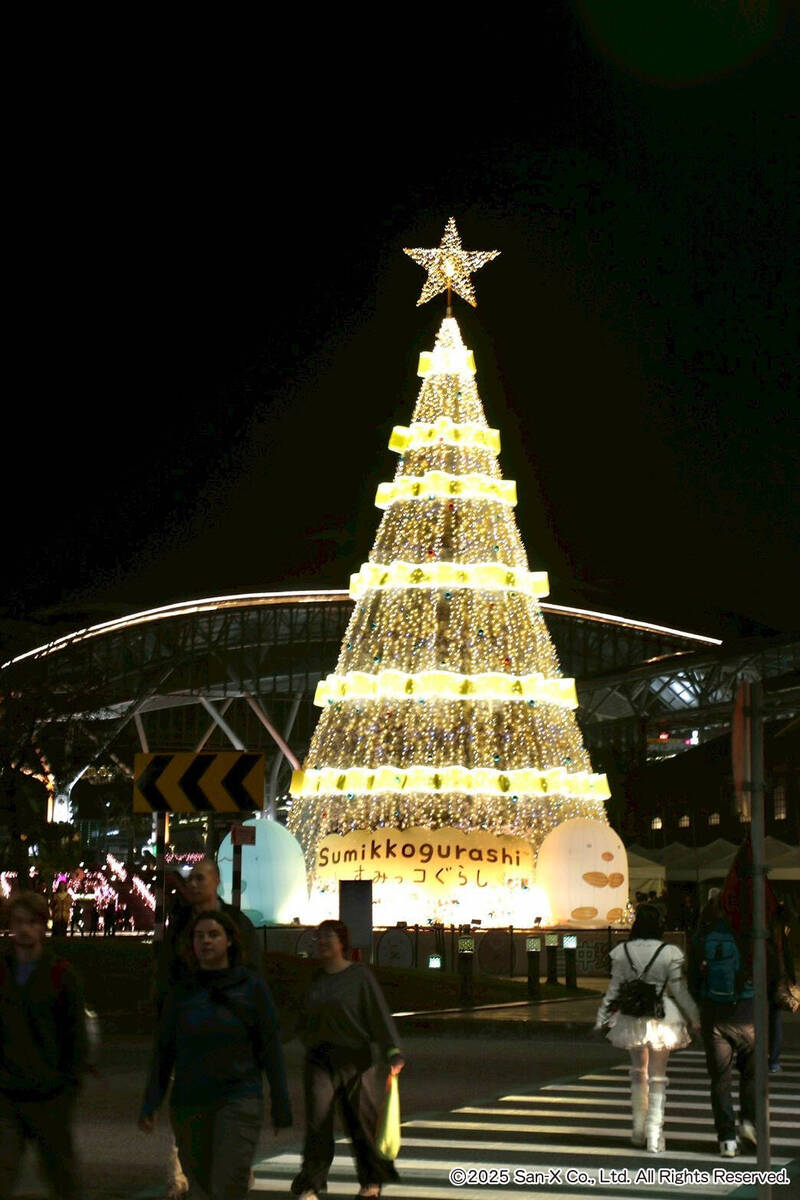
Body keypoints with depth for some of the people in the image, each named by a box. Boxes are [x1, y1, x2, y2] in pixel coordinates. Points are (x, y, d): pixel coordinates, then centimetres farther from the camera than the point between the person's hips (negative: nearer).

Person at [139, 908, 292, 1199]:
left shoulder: (251, 986, 0)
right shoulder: (181, 992, 6)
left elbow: (270, 1048, 2)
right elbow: (164, 1050, 8)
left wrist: (281, 1106, 1)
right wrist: (150, 1103, 0)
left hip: (238, 1099, -3)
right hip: (188, 1104, 3)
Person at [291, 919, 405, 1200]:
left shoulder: (360, 976, -3)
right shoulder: (316, 979, 11)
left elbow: (379, 1014, -10)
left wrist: (393, 1052, -18)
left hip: (355, 1060, -3)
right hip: (319, 1061, 3)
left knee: (363, 1119, 5)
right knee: (317, 1121, -9)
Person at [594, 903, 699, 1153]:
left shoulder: (621, 952, -3)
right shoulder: (669, 954, -9)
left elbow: (614, 989, 1)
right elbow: (678, 990, -5)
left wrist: (602, 1018, 11)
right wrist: (694, 1017, 7)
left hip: (632, 1019, 2)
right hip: (661, 1018, -2)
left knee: (638, 1072, 21)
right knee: (657, 1076, 6)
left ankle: (638, 1130, 24)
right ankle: (654, 1134, 1)